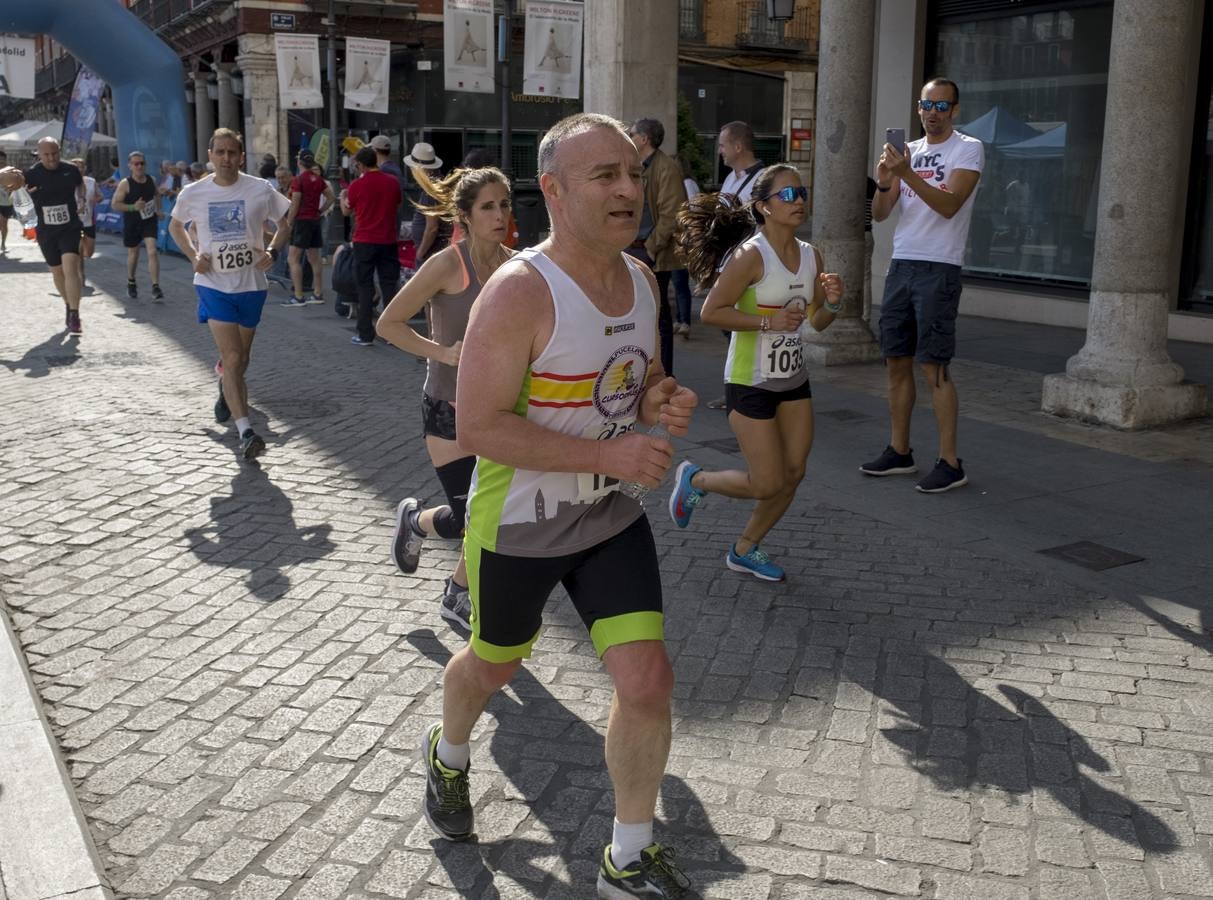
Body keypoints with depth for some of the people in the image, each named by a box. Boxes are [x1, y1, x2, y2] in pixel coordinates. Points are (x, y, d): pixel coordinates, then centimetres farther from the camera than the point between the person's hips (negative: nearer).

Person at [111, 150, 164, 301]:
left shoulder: (151, 180, 0)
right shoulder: (125, 184, -13)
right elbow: (114, 204, -13)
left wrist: (157, 209, 10)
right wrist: (133, 207, -25)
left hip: (149, 221, 2)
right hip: (131, 224, -2)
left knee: (152, 251, -16)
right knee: (133, 254, 13)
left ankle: (155, 287, -17)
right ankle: (131, 283, 38)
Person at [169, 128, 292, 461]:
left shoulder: (261, 190, -6)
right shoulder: (193, 193, -4)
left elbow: (284, 223, 8)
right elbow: (176, 226, 14)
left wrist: (272, 251, -10)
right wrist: (193, 255, -3)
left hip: (251, 285, 2)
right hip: (214, 285, -1)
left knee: (240, 358, 16)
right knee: (232, 358, -13)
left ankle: (226, 388, 51)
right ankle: (245, 432, -15)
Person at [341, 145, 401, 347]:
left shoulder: (357, 185, -9)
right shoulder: (392, 182, 0)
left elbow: (347, 211, 6)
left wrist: (342, 198, 26)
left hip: (365, 241, -3)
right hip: (388, 241, 3)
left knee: (365, 287, 3)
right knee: (389, 285, 9)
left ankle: (365, 335, 3)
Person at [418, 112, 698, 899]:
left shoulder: (642, 279, -1)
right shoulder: (519, 292, -25)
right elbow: (478, 428, -26)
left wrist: (662, 401, -10)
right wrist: (607, 454, -30)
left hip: (612, 517, 5)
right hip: (518, 526, -5)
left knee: (648, 680, -2)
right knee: (495, 666, 19)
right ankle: (449, 757, 56)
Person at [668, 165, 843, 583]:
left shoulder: (811, 255, 4)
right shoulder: (751, 256, -18)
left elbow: (817, 323, 11)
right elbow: (710, 312, -18)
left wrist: (832, 303, -10)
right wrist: (768, 321, -25)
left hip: (794, 380, 7)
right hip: (751, 382, -7)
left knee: (793, 474, 8)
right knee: (767, 484, -3)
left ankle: (745, 549, 26)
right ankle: (695, 479, 24)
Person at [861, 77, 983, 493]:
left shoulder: (968, 149, -2)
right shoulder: (907, 151, 15)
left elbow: (949, 205, -17)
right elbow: (879, 214, 9)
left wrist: (907, 174, -25)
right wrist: (883, 183, -11)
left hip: (939, 268, -6)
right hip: (901, 264, 6)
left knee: (934, 366, -9)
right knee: (897, 362, 9)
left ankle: (949, 463, -4)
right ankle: (899, 452, 20)